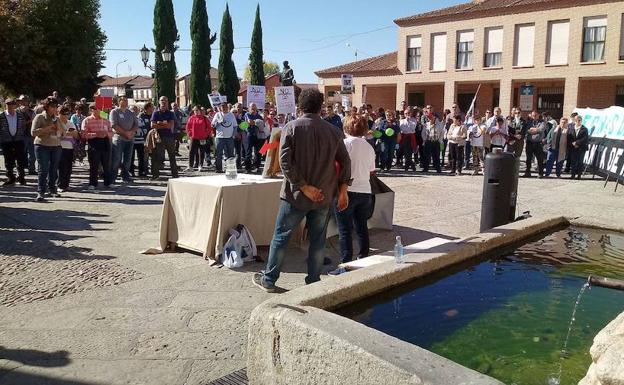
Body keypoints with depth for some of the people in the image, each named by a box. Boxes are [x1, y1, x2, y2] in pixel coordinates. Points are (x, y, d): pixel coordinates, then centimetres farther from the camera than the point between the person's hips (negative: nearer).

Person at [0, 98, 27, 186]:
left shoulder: (20, 115, 3)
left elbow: (24, 128, 9)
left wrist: (23, 139, 4)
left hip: (19, 141, 1)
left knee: (21, 160, 2)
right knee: (8, 162, 7)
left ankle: (21, 178, 16)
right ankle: (11, 178, 19)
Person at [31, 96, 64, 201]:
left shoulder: (56, 119, 14)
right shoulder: (39, 117, -1)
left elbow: (62, 133, 16)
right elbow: (33, 132, -10)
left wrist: (58, 127, -5)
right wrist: (47, 128, -16)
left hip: (56, 146, 5)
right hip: (42, 146, -5)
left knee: (54, 169, 7)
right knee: (43, 170, -8)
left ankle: (52, 189, 19)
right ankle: (40, 192, -5)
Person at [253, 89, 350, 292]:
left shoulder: (291, 128, -7)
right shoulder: (333, 131, 1)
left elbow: (285, 161, -16)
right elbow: (345, 162, 2)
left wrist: (304, 187, -14)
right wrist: (343, 191, 7)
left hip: (296, 195, -2)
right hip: (324, 196, 2)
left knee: (281, 236, 9)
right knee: (318, 240, 11)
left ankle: (268, 279, 19)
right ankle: (314, 281, 19)